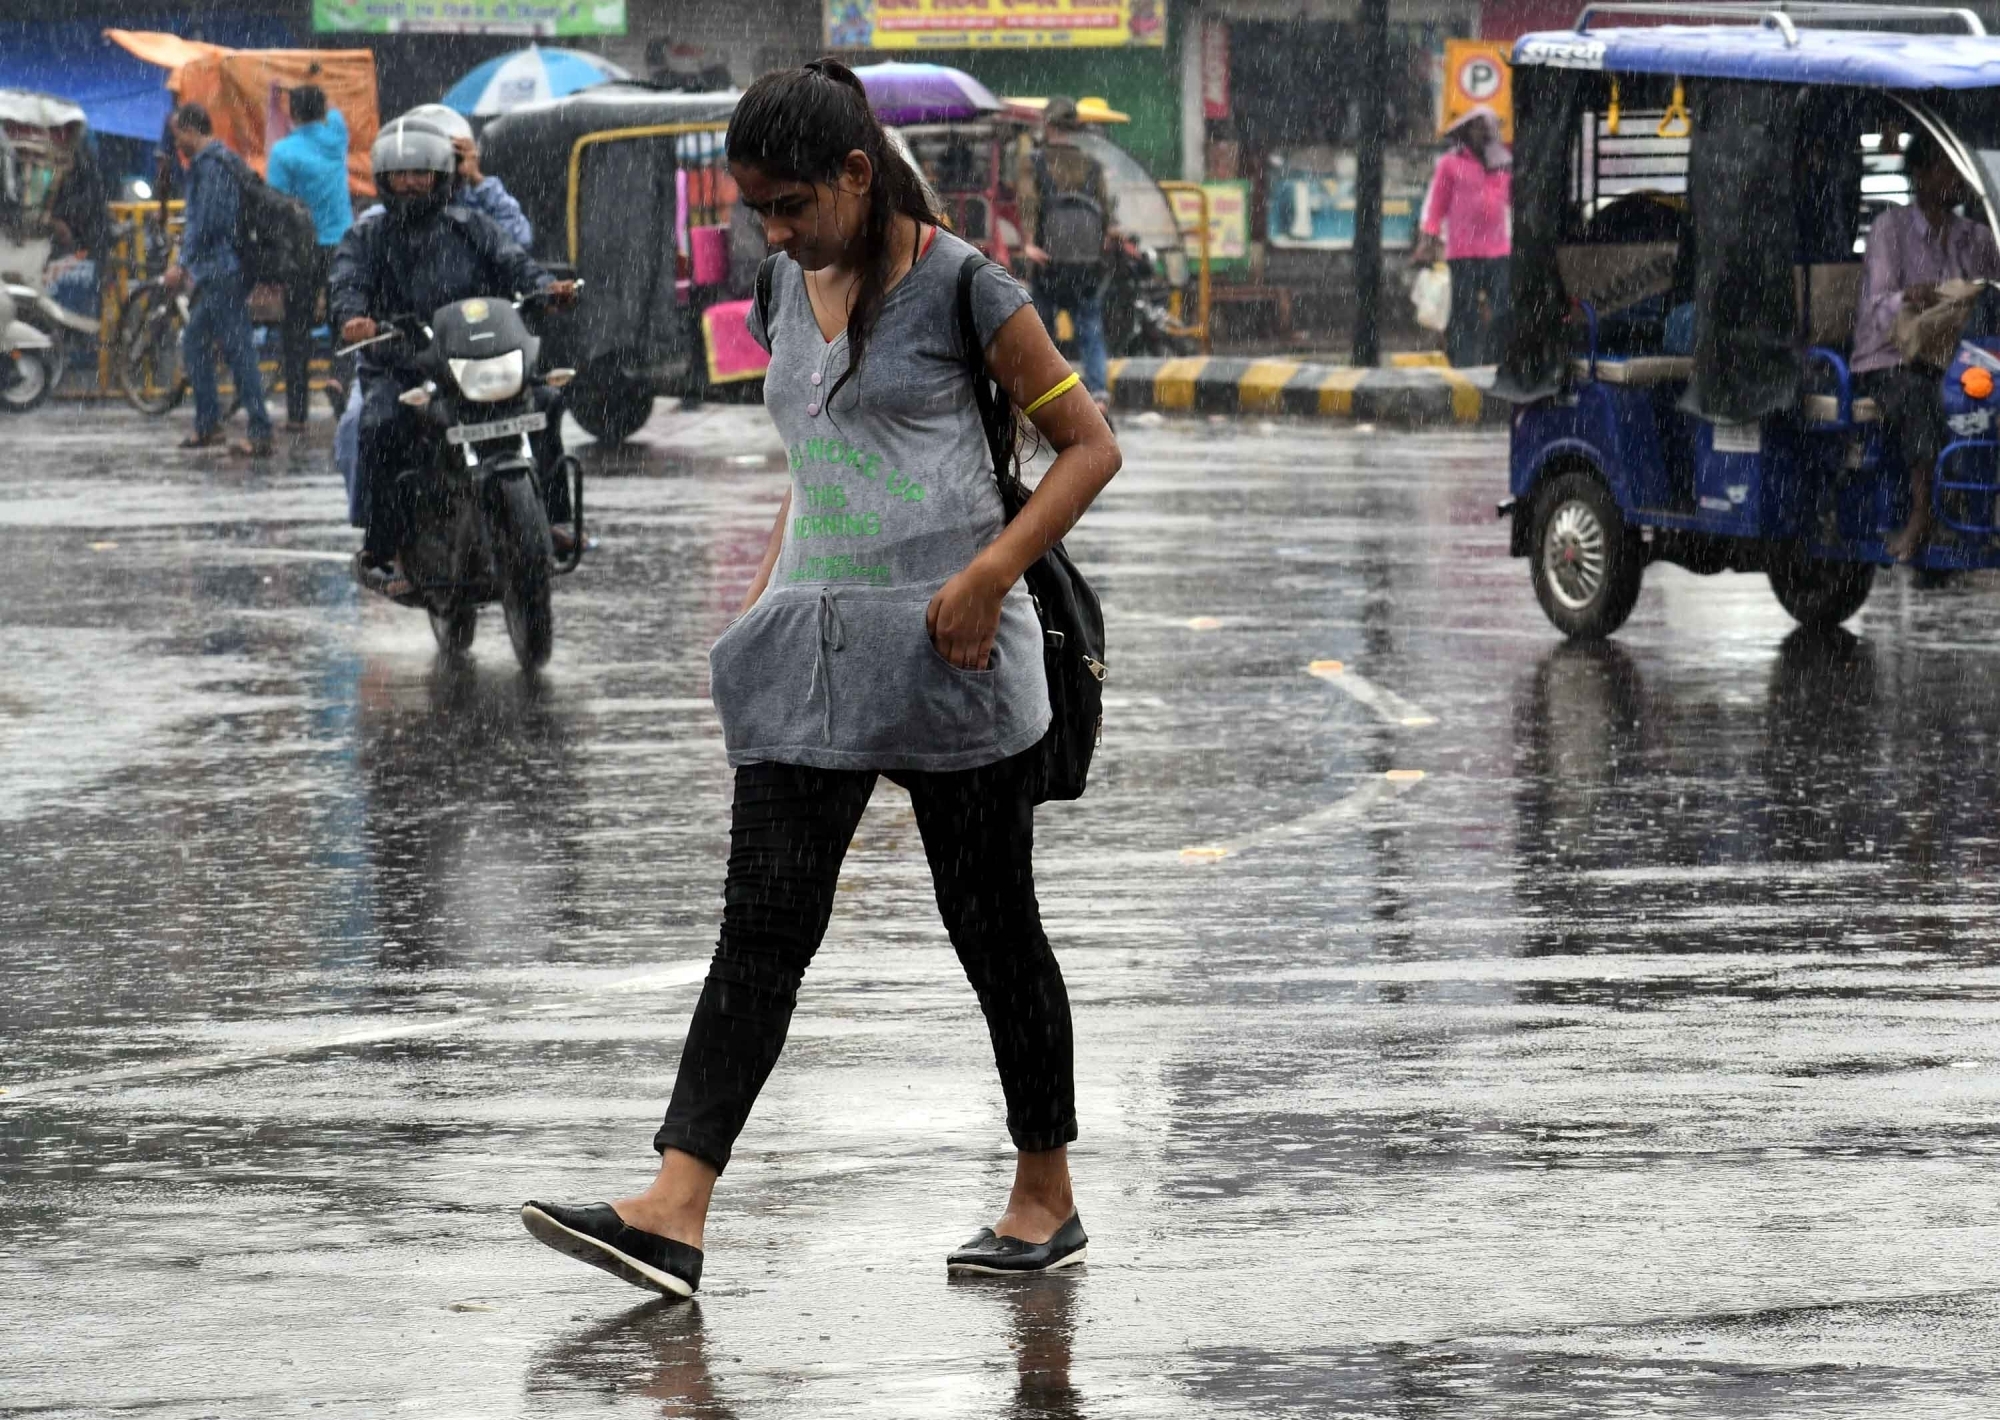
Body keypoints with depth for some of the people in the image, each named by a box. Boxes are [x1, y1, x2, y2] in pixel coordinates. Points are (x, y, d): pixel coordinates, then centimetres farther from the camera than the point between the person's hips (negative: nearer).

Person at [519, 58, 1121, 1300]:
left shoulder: (960, 285, -8)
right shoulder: (793, 289, 11)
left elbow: (1089, 445, -5)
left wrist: (991, 574, -16)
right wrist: (765, 601, 15)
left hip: (942, 643, -6)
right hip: (816, 642, 6)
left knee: (991, 920, 4)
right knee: (766, 917, -4)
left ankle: (1048, 1199, 19)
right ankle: (673, 1216, -14)